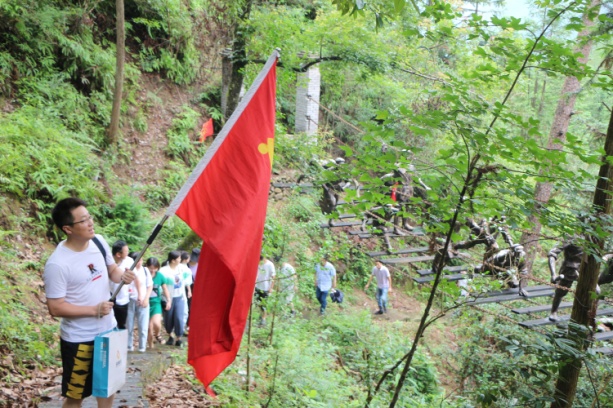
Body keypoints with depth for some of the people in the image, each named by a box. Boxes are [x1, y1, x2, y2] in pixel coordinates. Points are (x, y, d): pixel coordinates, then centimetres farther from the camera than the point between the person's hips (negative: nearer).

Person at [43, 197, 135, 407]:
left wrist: (123, 276, -12)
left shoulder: (98, 242, -5)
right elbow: (56, 308, -22)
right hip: (79, 339, -6)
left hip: (109, 330, 7)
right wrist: (94, 310, -25)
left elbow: (111, 270, 10)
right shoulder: (57, 264, -25)